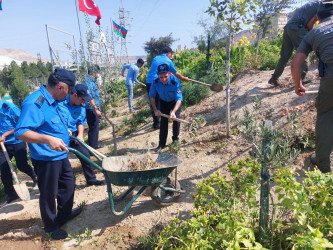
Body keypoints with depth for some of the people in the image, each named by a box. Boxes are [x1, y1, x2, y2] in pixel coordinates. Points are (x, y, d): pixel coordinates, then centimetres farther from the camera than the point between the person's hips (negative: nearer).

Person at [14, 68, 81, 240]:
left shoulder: (53, 100, 6)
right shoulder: (34, 103, -24)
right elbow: (20, 132, -32)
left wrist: (64, 131, 22)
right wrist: (48, 139, -42)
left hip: (61, 155, 10)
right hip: (46, 159, -10)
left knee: (68, 183, 23)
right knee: (49, 194, 8)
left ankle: (64, 213, 45)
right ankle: (51, 226, 30)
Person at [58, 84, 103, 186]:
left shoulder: (81, 107, 1)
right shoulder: (60, 102, -18)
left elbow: (81, 122, 6)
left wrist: (80, 135, -9)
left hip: (74, 135, 5)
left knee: (85, 155, 5)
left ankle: (91, 179, 22)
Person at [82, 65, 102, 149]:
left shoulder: (91, 81, 14)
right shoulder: (88, 81, -17)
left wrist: (97, 108, 25)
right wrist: (96, 109, -25)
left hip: (94, 108, 10)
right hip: (91, 109, -10)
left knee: (95, 127, 18)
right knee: (93, 128, -3)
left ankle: (95, 145, 30)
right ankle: (92, 147, 6)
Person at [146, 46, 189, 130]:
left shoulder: (155, 58, 19)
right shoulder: (168, 61, 4)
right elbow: (176, 74, 11)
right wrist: (184, 78, 27)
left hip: (148, 82, 5)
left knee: (153, 103, 12)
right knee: (159, 103, 5)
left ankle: (156, 122, 20)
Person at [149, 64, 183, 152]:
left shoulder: (175, 81, -37)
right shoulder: (156, 82, -28)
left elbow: (179, 99, -39)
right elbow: (151, 96, -11)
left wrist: (173, 112, -53)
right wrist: (155, 110, -16)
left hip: (175, 102, -2)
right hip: (163, 102, 2)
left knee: (176, 119, -12)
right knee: (163, 121, -3)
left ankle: (175, 139, 12)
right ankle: (162, 144, 6)